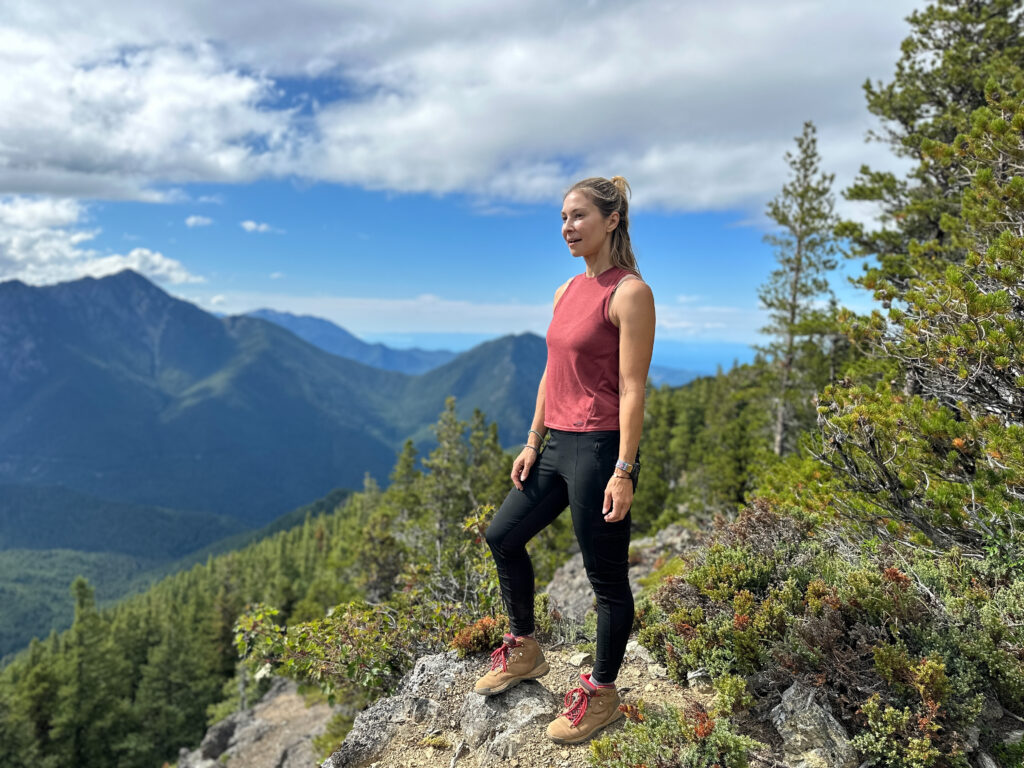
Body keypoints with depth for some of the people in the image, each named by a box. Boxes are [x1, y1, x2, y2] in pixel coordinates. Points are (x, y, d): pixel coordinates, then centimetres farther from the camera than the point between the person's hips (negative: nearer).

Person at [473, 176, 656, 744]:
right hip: (557, 445, 9)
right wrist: (532, 444, 13)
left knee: (606, 578, 6)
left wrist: (623, 471, -18)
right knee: (503, 535, 17)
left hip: (600, 448, -9)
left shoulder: (629, 293, -12)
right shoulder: (565, 292, 12)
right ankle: (524, 650, 37)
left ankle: (600, 695, 27)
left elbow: (632, 389, -16)